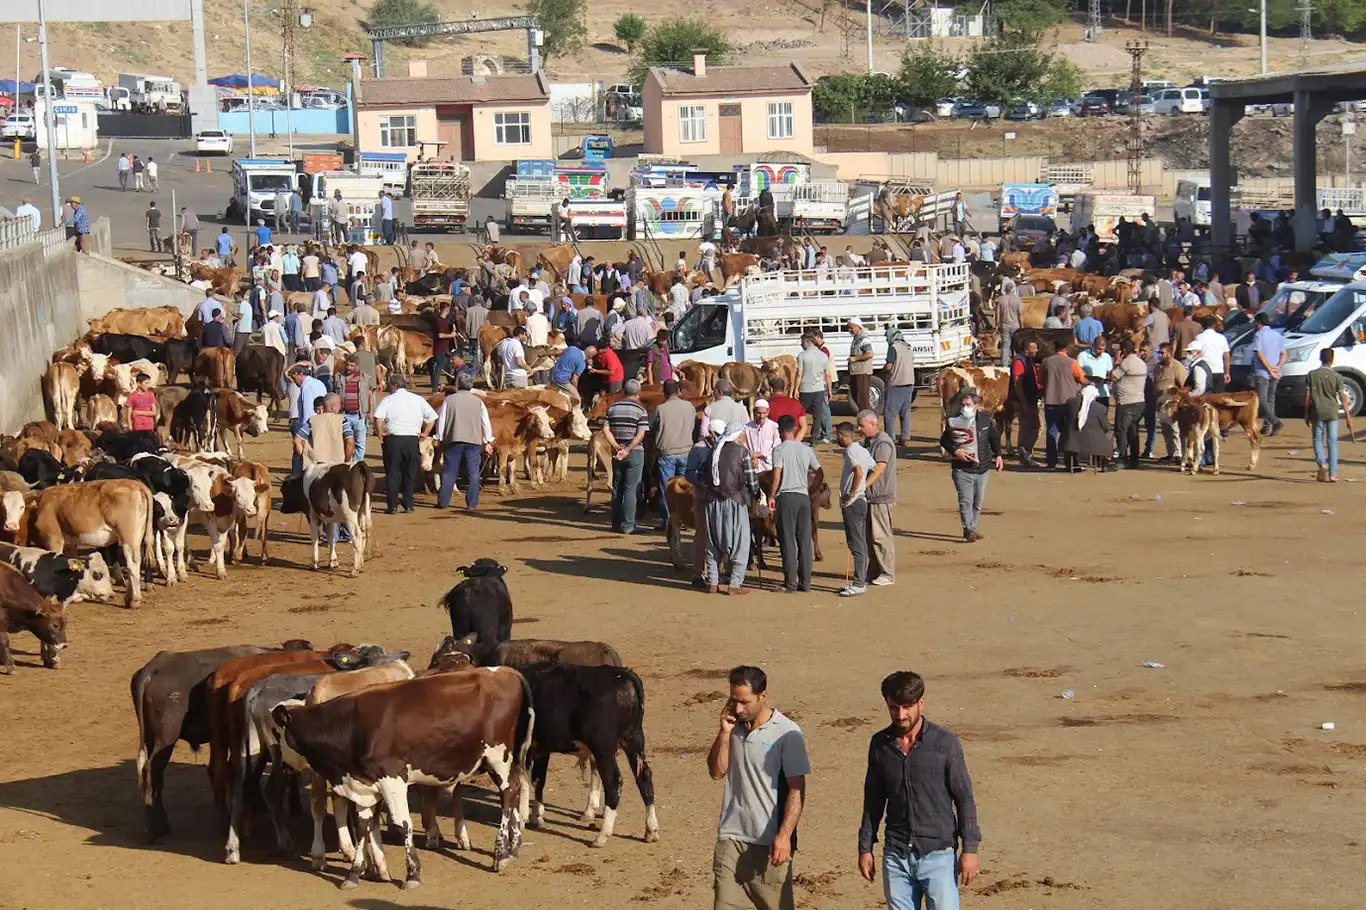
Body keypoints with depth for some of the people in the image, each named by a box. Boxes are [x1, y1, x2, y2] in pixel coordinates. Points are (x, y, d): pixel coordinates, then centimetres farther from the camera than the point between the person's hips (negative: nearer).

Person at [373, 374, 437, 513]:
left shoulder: (389, 399, -2)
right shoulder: (418, 399, 9)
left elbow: (378, 417, -17)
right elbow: (432, 417, 9)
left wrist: (380, 433, -6)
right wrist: (425, 433, 13)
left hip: (393, 439, -3)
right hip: (412, 439, 3)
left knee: (392, 473, 3)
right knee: (410, 473, 12)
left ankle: (392, 506, 1)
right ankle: (408, 505, 12)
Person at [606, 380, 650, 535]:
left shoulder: (612, 407, 7)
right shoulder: (640, 410, -6)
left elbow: (607, 431, -1)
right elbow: (641, 435, -16)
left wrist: (617, 447, -8)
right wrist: (627, 450, -17)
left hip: (617, 453, 4)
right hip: (635, 453, -4)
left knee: (617, 489, 12)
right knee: (631, 490, -2)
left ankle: (616, 524, 14)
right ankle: (627, 525, -6)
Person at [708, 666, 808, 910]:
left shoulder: (787, 733, -10)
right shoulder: (734, 727, 7)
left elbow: (797, 791, -11)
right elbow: (716, 771, 6)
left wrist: (784, 836, -20)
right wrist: (724, 733, -6)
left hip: (769, 843, -4)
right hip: (730, 838, 5)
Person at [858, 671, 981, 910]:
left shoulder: (945, 743, -6)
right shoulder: (880, 744, 4)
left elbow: (964, 799, -3)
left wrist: (970, 848, -7)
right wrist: (865, 847, 11)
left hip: (937, 854, -4)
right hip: (896, 855, 4)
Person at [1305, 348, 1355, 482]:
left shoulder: (1312, 375, 0)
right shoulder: (1337, 376, -2)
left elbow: (1307, 396, 0)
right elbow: (1343, 399, -5)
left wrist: (1306, 414, 9)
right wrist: (1348, 419, -4)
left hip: (1317, 411, 0)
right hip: (1332, 411, 0)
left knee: (1318, 440, 8)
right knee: (1332, 442, 4)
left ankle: (1322, 463, -19)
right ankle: (1332, 474, 1)